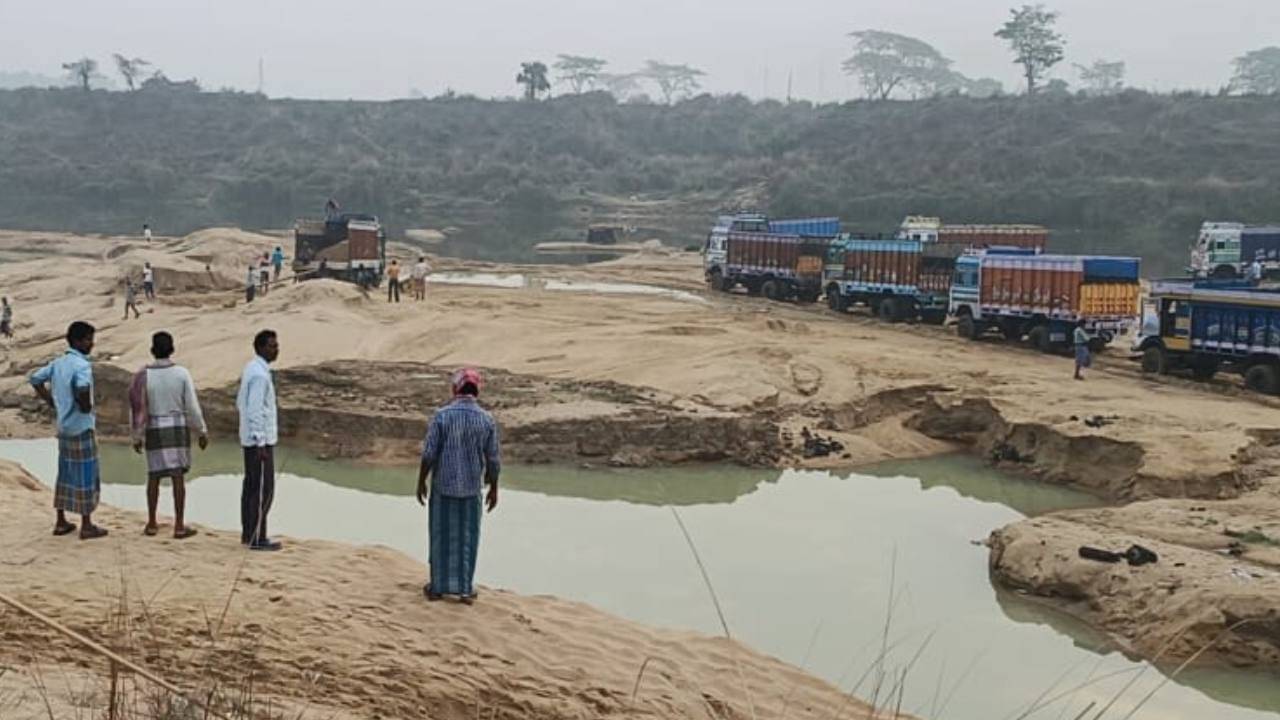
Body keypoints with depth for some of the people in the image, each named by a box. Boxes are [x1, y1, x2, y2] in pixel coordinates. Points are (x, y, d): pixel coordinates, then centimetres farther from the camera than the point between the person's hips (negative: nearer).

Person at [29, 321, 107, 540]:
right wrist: (87, 406, -19)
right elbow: (83, 388, -38)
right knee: (85, 476, 0)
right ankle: (87, 526, 5)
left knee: (65, 473, 16)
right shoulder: (82, 365, -19)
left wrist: (52, 402, 14)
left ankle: (61, 522, 22)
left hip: (64, 427, 8)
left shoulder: (58, 363, 8)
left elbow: (35, 379, 16)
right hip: (82, 427, -8)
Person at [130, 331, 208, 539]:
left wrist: (137, 436, 8)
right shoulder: (182, 374, -9)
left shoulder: (143, 375, -7)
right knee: (178, 476, 1)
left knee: (154, 476, 14)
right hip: (178, 428, -1)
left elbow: (137, 408, -3)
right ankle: (179, 526, 3)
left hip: (154, 430, 2)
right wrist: (202, 432, 3)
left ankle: (151, 524, 20)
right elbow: (192, 406, -7)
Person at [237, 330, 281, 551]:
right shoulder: (260, 375, -20)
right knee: (263, 489, -5)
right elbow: (255, 411, -23)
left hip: (249, 439, 10)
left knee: (251, 485, 14)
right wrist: (261, 444, -22)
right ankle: (257, 538, -2)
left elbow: (240, 402, 18)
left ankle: (248, 533, 20)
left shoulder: (250, 369, 10)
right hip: (260, 440, -10)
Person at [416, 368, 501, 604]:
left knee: (441, 537, 11)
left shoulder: (441, 415, -12)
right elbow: (493, 460, -3)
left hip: (442, 487, -1)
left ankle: (437, 587, 17)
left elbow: (429, 454, -11)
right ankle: (465, 589, 15)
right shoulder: (487, 420, -6)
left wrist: (421, 482, 1)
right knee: (467, 539, 11)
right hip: (471, 489, 1)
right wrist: (493, 488, 9)